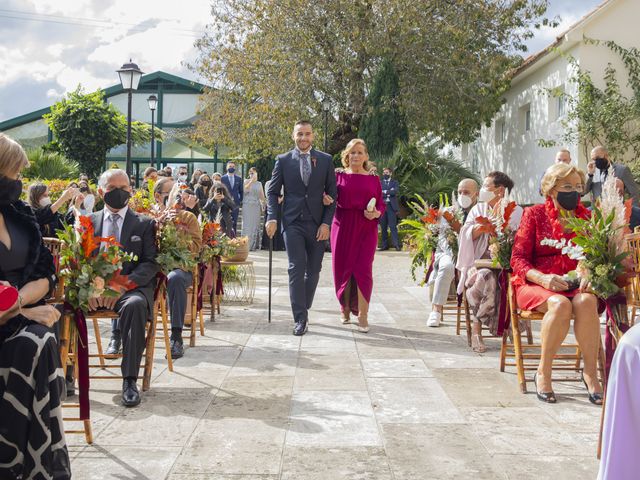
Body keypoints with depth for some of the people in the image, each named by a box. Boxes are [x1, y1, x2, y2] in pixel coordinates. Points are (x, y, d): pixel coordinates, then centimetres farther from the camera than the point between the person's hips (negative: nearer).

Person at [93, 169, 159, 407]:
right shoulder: (89, 222, 17)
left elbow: (151, 263, -1)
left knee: (134, 305, -37)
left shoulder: (144, 224, 10)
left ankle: (129, 380, -28)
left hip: (132, 288, -2)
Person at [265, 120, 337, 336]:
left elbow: (332, 194, 5)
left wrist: (326, 222, -4)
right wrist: (272, 218, -8)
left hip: (317, 224, 2)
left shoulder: (325, 160, 6)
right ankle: (300, 318, -5)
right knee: (296, 269, -8)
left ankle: (303, 308, 26)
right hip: (293, 223, -1)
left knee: (313, 270, 7)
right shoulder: (283, 160, 5)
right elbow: (272, 191, 7)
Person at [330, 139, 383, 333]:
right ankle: (346, 308, 27)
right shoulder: (339, 176, 6)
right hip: (343, 227, 1)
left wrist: (376, 213, -10)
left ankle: (363, 315, -1)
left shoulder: (373, 179, 8)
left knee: (363, 269, -8)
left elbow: (381, 204, 10)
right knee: (343, 268, 5)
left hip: (366, 228, 0)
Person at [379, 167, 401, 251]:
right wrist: (389, 192, -8)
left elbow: (395, 191, -7)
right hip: (382, 206, 3)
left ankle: (396, 244, -12)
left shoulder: (394, 182, 12)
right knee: (383, 227, 3)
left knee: (393, 226, -10)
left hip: (391, 206, -3)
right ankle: (385, 245, 7)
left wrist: (384, 192, -8)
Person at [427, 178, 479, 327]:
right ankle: (436, 310, -33)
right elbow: (442, 238, 1)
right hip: (449, 253, 0)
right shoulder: (448, 212, 12)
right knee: (447, 266, -35)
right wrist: (453, 255, -17)